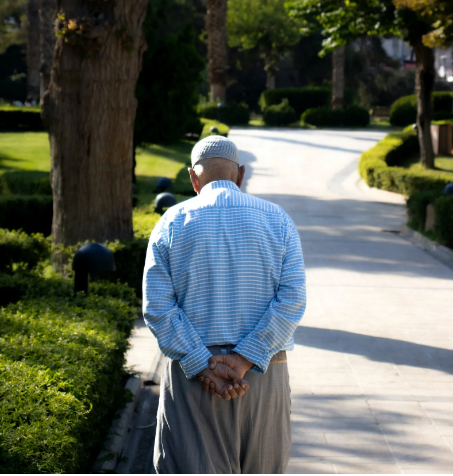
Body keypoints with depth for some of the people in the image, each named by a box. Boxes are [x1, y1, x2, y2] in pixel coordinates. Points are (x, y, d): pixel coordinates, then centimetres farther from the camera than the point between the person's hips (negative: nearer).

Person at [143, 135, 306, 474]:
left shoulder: (172, 223, 0)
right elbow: (292, 299, -9)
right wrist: (243, 360, -14)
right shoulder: (276, 220, 2)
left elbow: (157, 308, -9)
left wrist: (203, 366, -12)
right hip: (263, 373, 1)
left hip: (191, 370, -1)